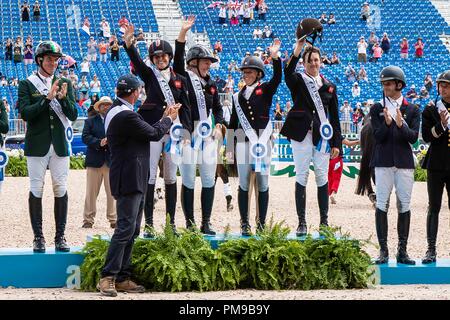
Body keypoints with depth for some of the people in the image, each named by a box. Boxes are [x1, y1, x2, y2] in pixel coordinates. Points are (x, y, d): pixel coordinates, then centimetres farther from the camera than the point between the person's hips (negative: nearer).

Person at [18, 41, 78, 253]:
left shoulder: (64, 84, 10)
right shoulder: (27, 84, 2)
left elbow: (73, 115, 4)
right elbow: (25, 113, -10)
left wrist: (63, 98, -14)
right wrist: (47, 98, -18)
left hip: (59, 144, 2)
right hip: (37, 145, -2)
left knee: (61, 189, 0)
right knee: (36, 189, -2)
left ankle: (60, 236, 5)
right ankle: (38, 237, 2)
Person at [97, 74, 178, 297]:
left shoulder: (116, 111, 15)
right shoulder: (126, 115, -19)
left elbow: (147, 131, 20)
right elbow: (154, 134, -11)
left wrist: (165, 118, 18)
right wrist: (168, 119, 6)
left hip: (133, 181, 11)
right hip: (129, 180, -11)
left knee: (131, 230, 12)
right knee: (125, 228, -11)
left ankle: (122, 278, 14)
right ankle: (107, 278, -11)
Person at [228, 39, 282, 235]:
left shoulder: (265, 90, 5)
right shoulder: (238, 97, 13)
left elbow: (277, 78, -15)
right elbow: (233, 123, 14)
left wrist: (275, 57, -30)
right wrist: (229, 147, 10)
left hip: (263, 141, -2)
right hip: (243, 143, 2)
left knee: (263, 184, 0)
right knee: (244, 184, 0)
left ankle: (262, 224, 5)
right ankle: (244, 224, 3)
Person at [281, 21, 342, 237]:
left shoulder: (328, 86, 13)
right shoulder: (298, 81, 5)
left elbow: (334, 116, 12)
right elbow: (288, 73, -21)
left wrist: (336, 143, 6)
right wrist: (297, 51, -36)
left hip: (322, 137, 2)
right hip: (301, 136, -2)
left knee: (322, 179, 3)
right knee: (301, 178, -1)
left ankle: (324, 221, 10)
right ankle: (301, 223, 2)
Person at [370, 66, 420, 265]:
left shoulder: (412, 110, 7)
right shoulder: (377, 109, 7)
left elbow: (413, 137, -3)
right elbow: (377, 136, -4)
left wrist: (401, 125, -21)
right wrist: (387, 123, -23)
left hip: (404, 162, 1)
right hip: (383, 162, -1)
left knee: (404, 206, 2)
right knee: (382, 205, -5)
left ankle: (402, 251, 7)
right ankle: (383, 250, -2)